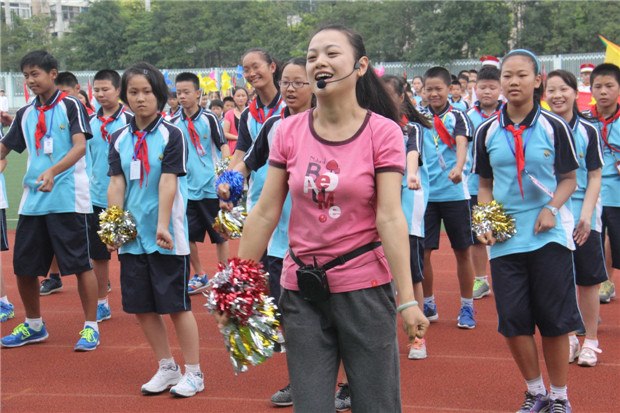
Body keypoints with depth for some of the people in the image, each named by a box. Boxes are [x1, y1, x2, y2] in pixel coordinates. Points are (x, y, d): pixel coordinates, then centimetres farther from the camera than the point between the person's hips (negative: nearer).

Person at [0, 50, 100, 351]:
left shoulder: (71, 106, -3)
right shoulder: (25, 114, 12)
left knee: (80, 264, -2)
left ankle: (91, 327, 10)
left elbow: (80, 146, -15)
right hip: (32, 200, 6)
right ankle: (34, 326, 25)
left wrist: (53, 171, -29)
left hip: (67, 199, -6)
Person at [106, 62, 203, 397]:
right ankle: (167, 368, 24)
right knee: (141, 306, 9)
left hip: (167, 238, -5)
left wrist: (162, 225, -22)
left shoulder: (172, 135, -5)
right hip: (132, 237, 5)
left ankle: (193, 373, 12)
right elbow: (116, 184, 4)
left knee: (177, 304, 0)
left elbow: (168, 182, -13)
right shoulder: (119, 139, 8)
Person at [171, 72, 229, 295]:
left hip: (211, 187, -4)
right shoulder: (174, 123, 4)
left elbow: (224, 147, -8)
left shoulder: (209, 118, -6)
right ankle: (200, 276, 23)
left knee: (220, 235, 5)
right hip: (187, 189, 4)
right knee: (187, 235, 6)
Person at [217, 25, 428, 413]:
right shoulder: (288, 132, 0)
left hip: (364, 287, -2)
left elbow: (390, 217, -13)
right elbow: (265, 214, 3)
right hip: (301, 290, 3)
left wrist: (408, 299, -19)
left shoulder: (383, 133, -7)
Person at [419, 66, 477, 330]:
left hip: (454, 193, -2)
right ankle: (428, 305, 19)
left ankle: (466, 307, 16)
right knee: (422, 251, 2)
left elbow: (462, 145, -17)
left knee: (462, 251, 4)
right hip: (425, 193, 2)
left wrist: (458, 168, -36)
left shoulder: (457, 116, -1)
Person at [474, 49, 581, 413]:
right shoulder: (487, 131, 4)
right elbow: (485, 184, 12)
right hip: (505, 239, 2)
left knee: (554, 319, 3)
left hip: (548, 234, -2)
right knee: (513, 321, 3)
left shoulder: (555, 127, -2)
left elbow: (569, 179, 3)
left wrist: (552, 208, -14)